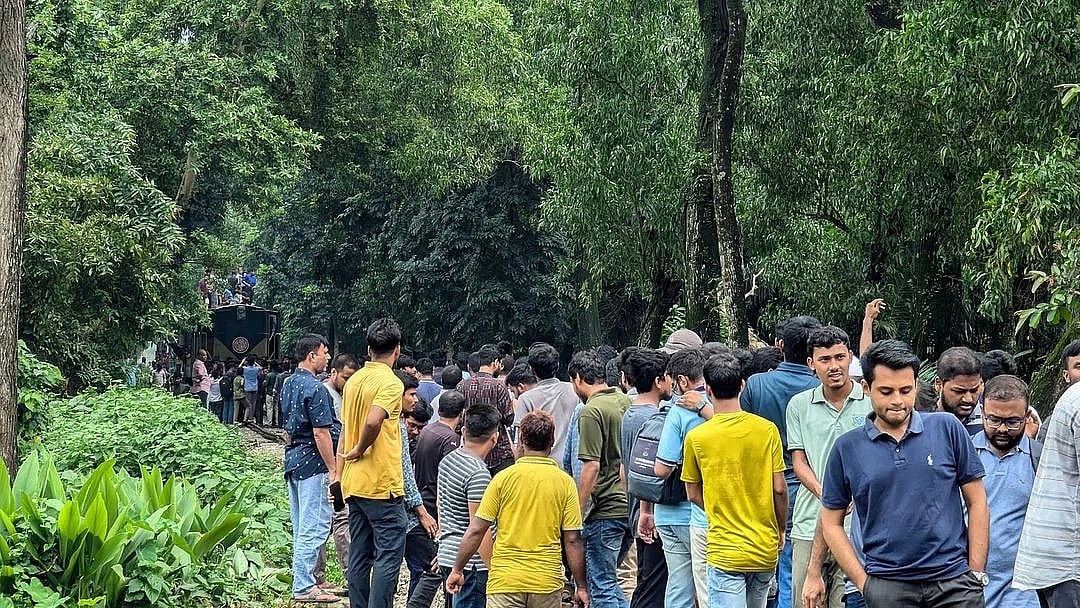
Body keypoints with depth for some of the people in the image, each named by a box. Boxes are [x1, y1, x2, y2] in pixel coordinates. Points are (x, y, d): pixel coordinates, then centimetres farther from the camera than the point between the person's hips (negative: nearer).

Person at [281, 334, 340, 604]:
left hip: (292, 457, 10)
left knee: (300, 526, 15)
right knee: (314, 526, -6)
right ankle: (304, 587, -6)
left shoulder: (289, 385, 13)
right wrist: (333, 470, -16)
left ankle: (302, 579, 22)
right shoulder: (315, 388, -17)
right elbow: (321, 433, -19)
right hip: (312, 462, -10)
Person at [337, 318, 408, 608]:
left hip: (353, 485, 8)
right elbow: (373, 421, -28)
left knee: (359, 557, 11)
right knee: (388, 556, -4)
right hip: (382, 485, -8)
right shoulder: (391, 383, -13)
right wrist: (360, 450, -11)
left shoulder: (353, 381, 11)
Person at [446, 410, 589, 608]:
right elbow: (572, 540, -1)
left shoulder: (504, 477, -2)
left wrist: (457, 570, 9)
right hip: (547, 583, 1)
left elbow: (476, 531, -2)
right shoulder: (565, 482, 0)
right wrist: (581, 586, 7)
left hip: (504, 582, -1)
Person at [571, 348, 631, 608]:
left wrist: (577, 514, -13)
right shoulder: (626, 402, 11)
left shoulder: (591, 412, -13)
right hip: (630, 506, 8)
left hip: (606, 508, -8)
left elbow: (592, 466, -18)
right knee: (608, 579, 20)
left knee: (601, 585, 0)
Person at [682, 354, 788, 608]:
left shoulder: (696, 437, -7)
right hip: (765, 550, 3)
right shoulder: (767, 430, -5)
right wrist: (780, 530, 14)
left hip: (725, 552, -3)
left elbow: (693, 494, 4)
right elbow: (779, 489, -2)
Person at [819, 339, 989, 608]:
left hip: (954, 581, 0)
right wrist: (863, 582, -1)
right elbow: (832, 523, 8)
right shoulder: (846, 449, 3)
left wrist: (976, 575, 0)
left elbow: (976, 503, 5)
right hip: (887, 586, 0)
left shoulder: (948, 428, 2)